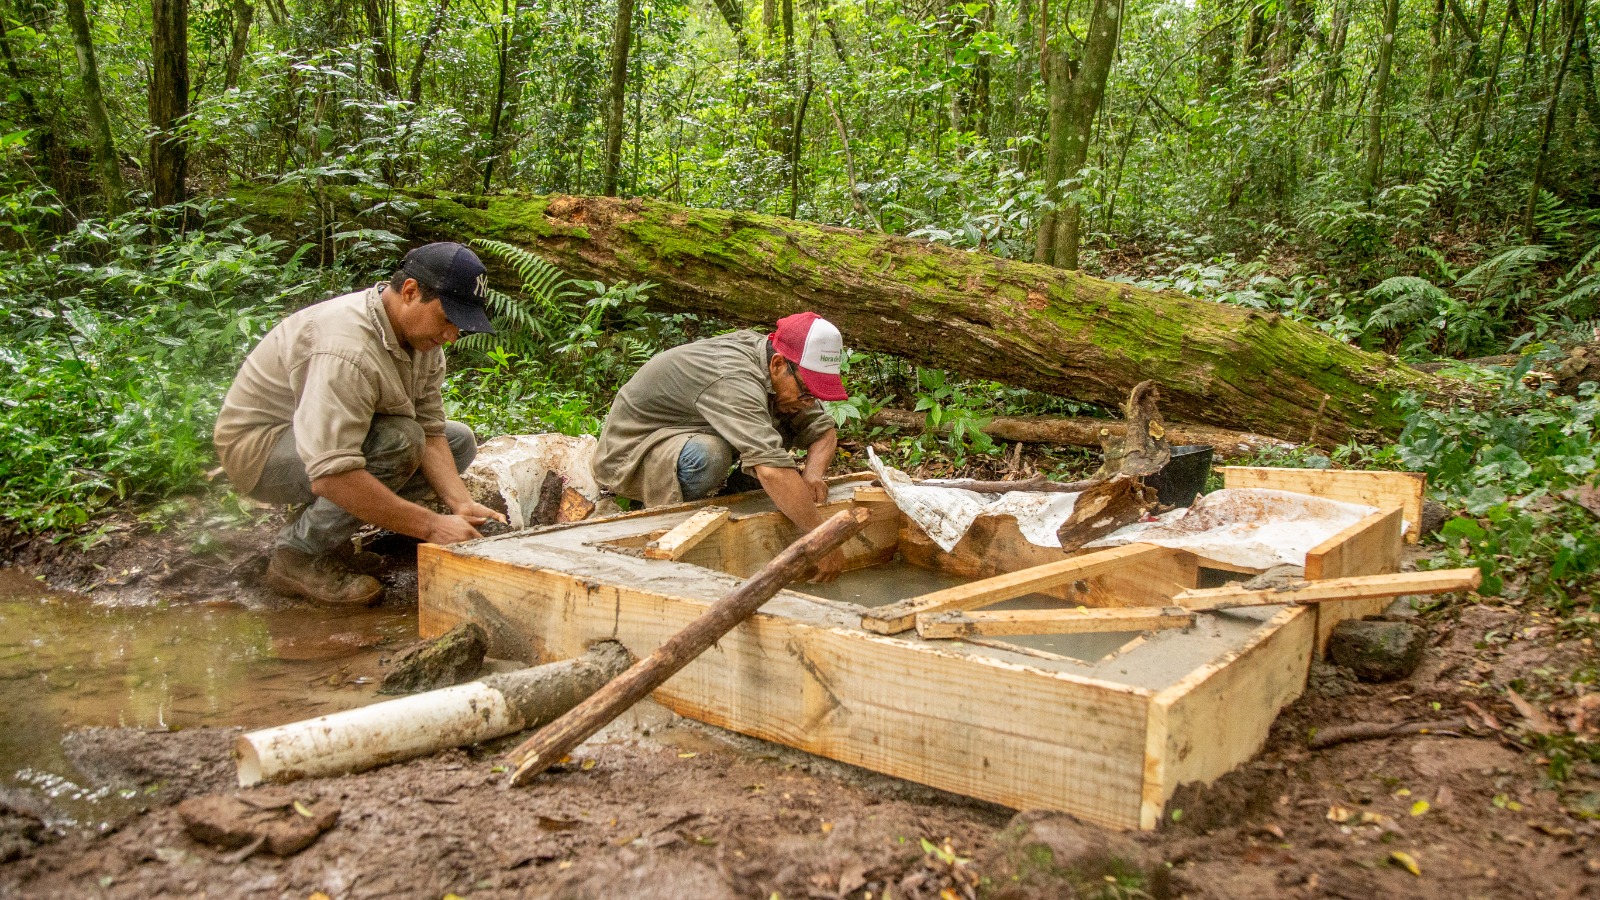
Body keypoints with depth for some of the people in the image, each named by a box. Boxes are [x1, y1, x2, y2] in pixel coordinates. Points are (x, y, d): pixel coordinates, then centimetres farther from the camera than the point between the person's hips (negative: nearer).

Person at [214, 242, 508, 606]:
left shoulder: (421, 331, -6)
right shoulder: (348, 350, -35)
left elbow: (430, 432, -6)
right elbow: (331, 476, -41)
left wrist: (461, 503, -22)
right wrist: (432, 526, -38)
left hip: (330, 438, 9)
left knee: (459, 442, 2)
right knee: (397, 440, -33)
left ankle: (330, 536, 3)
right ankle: (299, 555, -15)